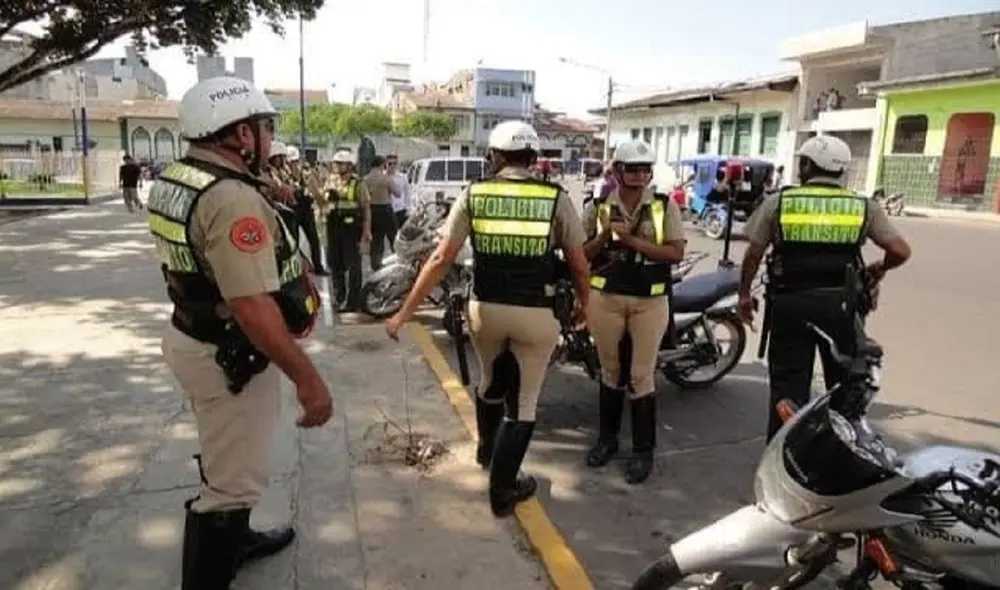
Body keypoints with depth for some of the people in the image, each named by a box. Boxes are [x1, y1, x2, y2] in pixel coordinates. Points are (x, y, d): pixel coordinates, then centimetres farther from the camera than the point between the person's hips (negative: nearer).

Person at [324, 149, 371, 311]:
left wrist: (367, 229, -12)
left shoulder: (358, 184, -5)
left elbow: (366, 208, -7)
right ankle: (340, 297, 28)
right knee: (335, 262, 14)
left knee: (352, 265, -3)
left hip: (351, 227, -6)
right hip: (333, 226, 6)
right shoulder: (330, 181, 12)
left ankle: (352, 300, 3)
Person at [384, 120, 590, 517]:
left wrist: (405, 312, -2)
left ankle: (487, 450, 53)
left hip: (486, 309, 3)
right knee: (523, 402, 13)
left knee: (491, 383, 29)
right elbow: (579, 265, 0)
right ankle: (502, 491, 22)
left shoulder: (473, 195, -2)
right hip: (537, 314, -2)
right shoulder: (557, 199, -4)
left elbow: (441, 260, -7)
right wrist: (583, 302, 20)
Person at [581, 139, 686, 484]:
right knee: (610, 371, 15)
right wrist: (605, 235, -17)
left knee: (641, 376, 2)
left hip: (650, 300, -1)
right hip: (605, 297, 2)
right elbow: (582, 254, 2)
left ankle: (643, 450, 15)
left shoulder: (665, 206, -1)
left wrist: (631, 239, -18)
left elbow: (676, 252, -10)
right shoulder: (598, 207, 2)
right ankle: (607, 437, 30)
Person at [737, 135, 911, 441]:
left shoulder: (778, 202, -1)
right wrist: (880, 268, 19)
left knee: (788, 385, 8)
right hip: (840, 304, 1)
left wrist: (744, 294, 13)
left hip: (790, 303, 0)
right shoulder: (864, 207, 1)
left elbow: (753, 255, 0)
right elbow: (901, 251, -3)